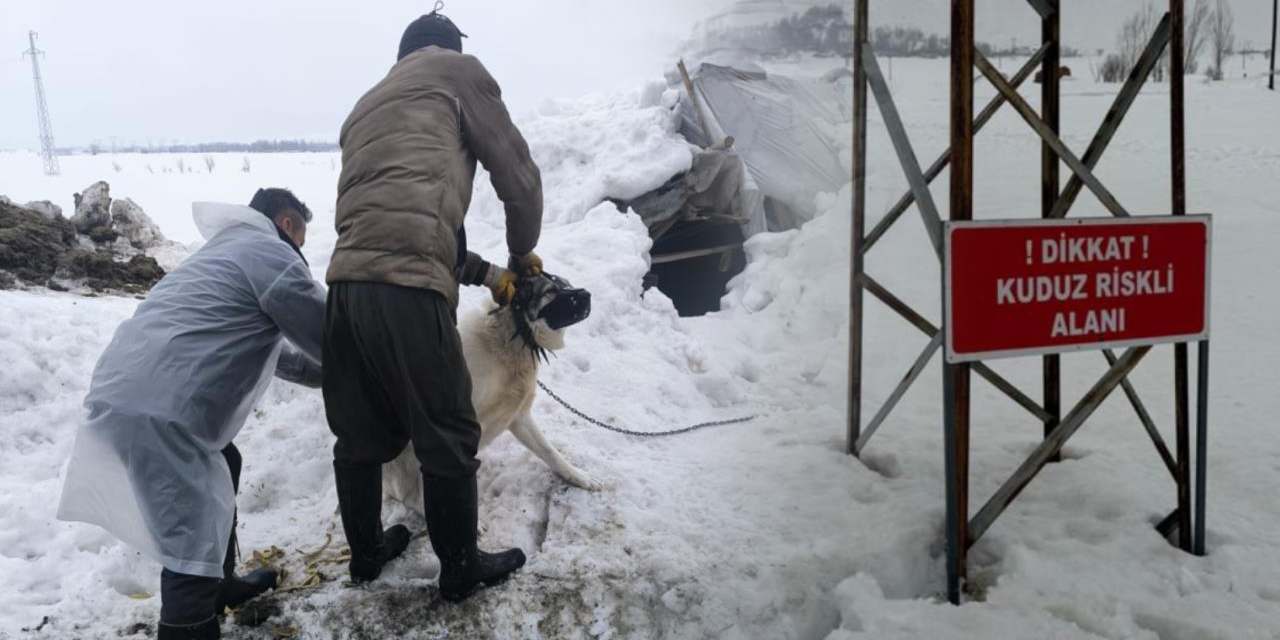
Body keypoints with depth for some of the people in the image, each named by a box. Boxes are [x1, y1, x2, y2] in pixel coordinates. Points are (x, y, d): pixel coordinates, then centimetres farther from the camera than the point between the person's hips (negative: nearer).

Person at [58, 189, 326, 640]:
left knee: (222, 466, 29)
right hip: (158, 408, -11)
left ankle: (220, 586, 43)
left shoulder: (231, 249, 29)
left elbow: (266, 347, 36)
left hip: (131, 390, 11)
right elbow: (324, 333, -1)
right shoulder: (267, 250, -3)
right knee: (194, 542, -9)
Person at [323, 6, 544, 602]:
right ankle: (460, 570, 22)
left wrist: (488, 274, 31)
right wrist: (523, 251, 24)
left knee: (360, 435, 20)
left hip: (346, 283, 8)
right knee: (448, 439, 7)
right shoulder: (457, 70, 10)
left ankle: (365, 552, 37)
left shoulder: (364, 107, 31)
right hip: (408, 290, -7)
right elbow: (516, 171, 6)